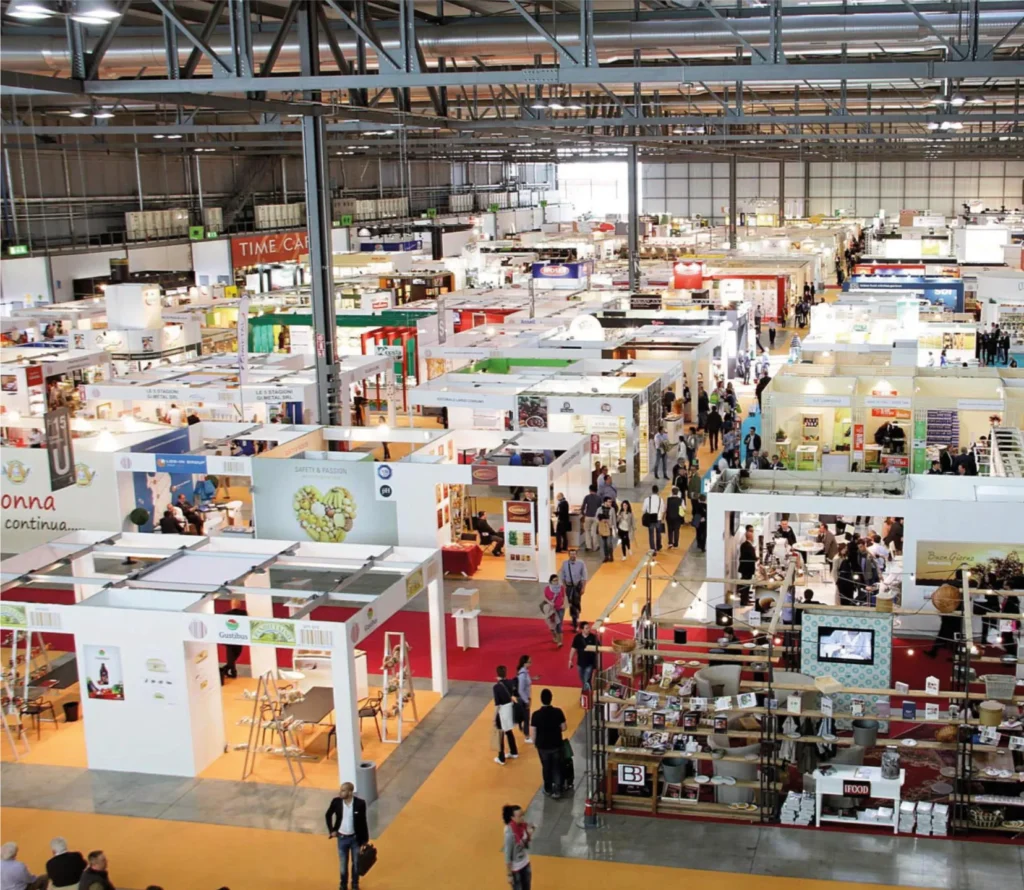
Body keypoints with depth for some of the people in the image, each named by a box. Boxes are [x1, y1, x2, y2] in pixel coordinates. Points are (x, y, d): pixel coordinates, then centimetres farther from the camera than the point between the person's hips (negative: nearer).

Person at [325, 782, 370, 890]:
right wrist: (331, 830, 2)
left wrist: (365, 840, -5)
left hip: (355, 838, -1)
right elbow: (328, 815, 6)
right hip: (342, 838, 1)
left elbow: (363, 822, -9)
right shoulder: (336, 802, -15)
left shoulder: (360, 803, -20)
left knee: (356, 863, 16)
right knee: (343, 864, 15)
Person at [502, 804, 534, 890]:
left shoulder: (523, 825, -9)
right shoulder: (510, 833, -28)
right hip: (515, 868, -7)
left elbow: (526, 846, 4)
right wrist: (509, 875, -16)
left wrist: (529, 835, -15)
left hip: (525, 864, 7)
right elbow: (507, 855, -21)